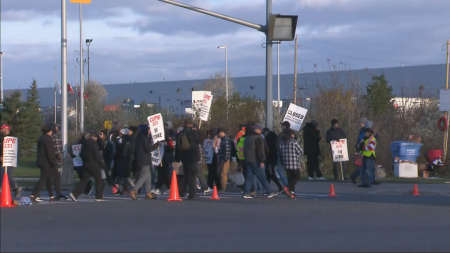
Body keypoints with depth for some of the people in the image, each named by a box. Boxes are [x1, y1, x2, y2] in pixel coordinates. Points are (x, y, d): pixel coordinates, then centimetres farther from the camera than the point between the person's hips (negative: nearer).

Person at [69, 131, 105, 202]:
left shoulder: (84, 144, 9)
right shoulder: (93, 144, -14)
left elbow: (81, 154, 14)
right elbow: (97, 156, -14)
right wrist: (102, 164, -7)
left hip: (85, 164, 7)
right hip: (94, 164, -7)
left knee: (84, 180, 10)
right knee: (99, 179, 7)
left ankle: (74, 194, -5)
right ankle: (99, 197, 8)